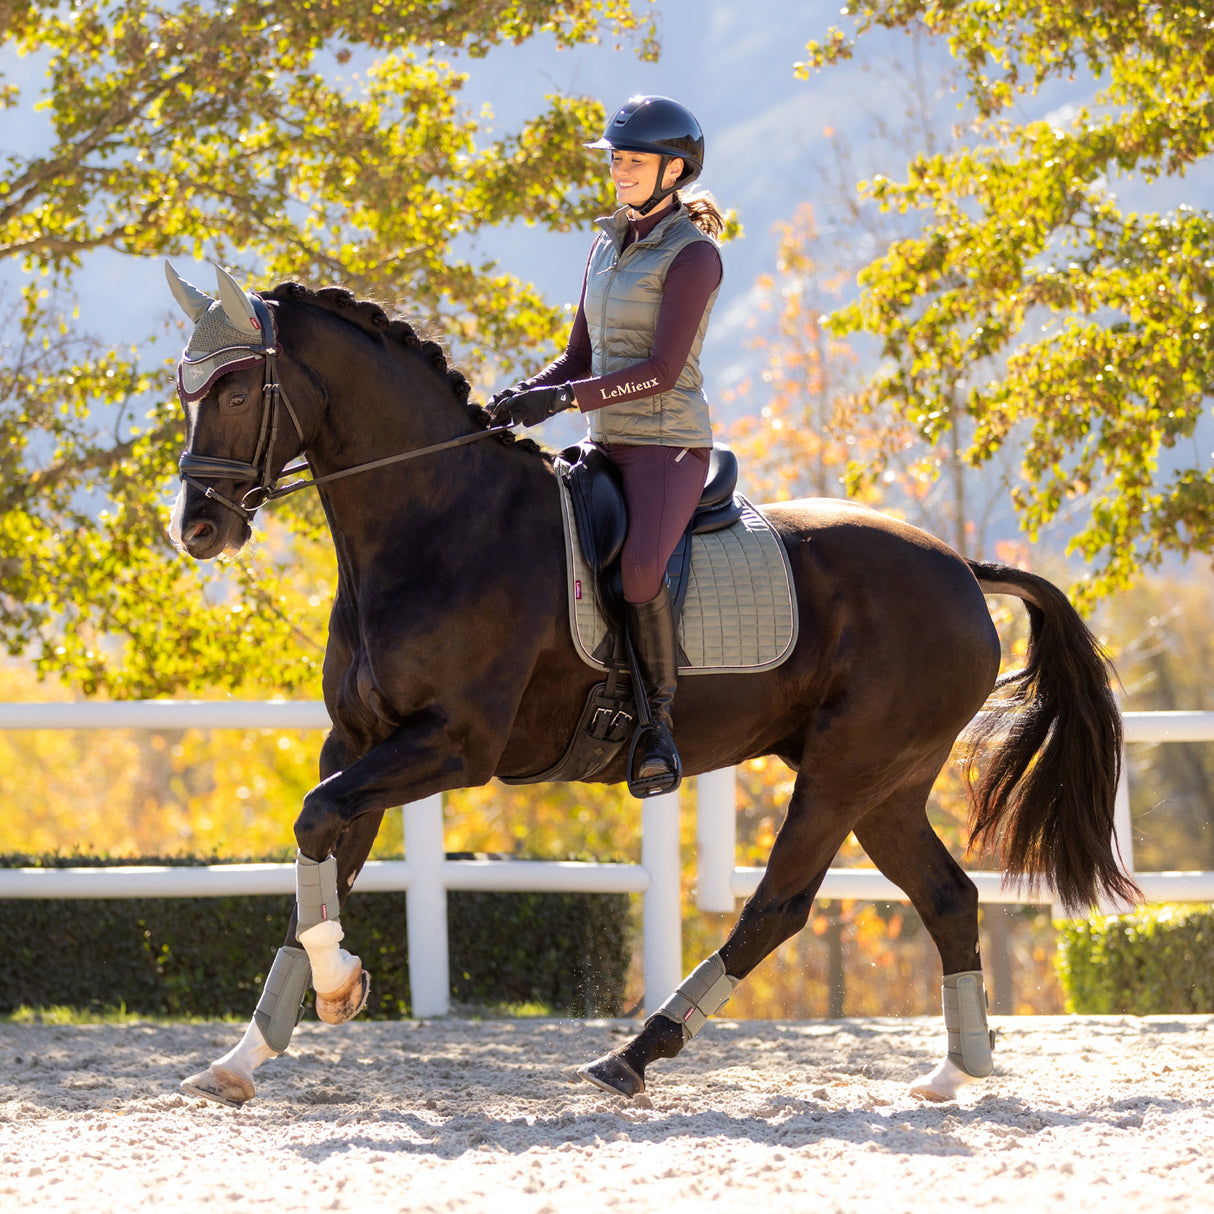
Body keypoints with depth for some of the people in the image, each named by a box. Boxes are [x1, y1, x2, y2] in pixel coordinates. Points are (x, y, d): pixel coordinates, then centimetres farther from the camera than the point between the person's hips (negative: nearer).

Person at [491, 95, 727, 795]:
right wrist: (525, 397, -2)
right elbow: (581, 361, 18)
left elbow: (661, 370, -17)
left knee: (639, 570, -33)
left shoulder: (692, 253, -9)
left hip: (670, 447, -9)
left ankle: (661, 720, -20)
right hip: (608, 448, 9)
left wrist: (563, 398, -23)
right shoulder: (609, 244, 16)